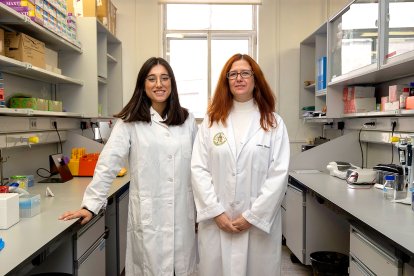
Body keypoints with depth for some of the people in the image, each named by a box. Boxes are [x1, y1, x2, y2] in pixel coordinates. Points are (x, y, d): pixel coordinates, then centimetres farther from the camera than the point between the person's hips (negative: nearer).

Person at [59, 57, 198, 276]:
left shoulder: (187, 120, 5)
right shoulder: (130, 121, -5)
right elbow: (108, 164, -7)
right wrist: (91, 204, -11)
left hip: (183, 213, 3)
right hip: (148, 213, -3)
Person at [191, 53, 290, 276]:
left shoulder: (273, 123, 1)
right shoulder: (211, 121, 5)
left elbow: (279, 175, -5)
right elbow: (198, 170, -1)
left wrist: (252, 216, -10)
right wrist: (217, 212, -8)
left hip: (260, 223, -1)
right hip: (216, 222, 1)